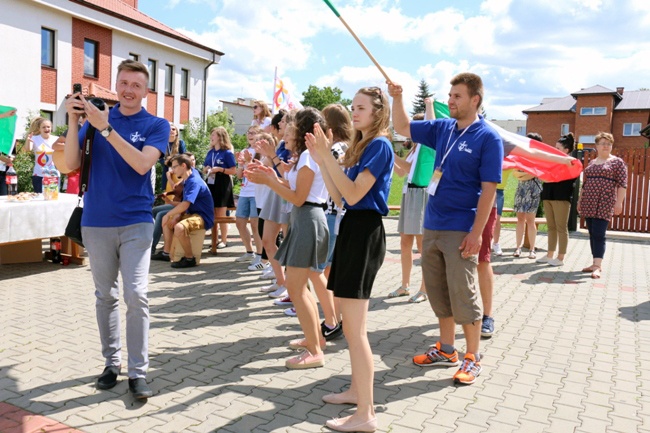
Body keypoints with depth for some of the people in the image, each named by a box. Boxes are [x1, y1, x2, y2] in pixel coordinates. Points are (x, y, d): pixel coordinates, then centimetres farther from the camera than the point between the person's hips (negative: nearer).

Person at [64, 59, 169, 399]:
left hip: (136, 222, -2)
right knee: (105, 296, 10)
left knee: (136, 295, -9)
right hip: (96, 222, 3)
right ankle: (112, 362, 23)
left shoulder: (156, 125, 1)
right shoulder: (95, 118, 7)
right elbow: (71, 163, -1)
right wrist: (73, 120, -12)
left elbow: (142, 163, -16)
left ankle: (138, 372, 0)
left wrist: (105, 128, -20)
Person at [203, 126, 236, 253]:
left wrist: (219, 169, -20)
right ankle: (214, 240, 18)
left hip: (222, 185, -6)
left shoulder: (227, 152, -7)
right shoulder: (210, 152, 12)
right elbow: (204, 169, 19)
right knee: (212, 215, 9)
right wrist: (207, 169, -3)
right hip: (210, 184, 7)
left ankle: (224, 240, 11)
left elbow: (233, 170, -10)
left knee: (221, 215, -1)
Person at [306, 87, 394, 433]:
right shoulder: (361, 146, 18)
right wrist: (320, 159, 6)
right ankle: (357, 390, 31)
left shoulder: (379, 145, -10)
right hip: (351, 228, 10)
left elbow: (353, 194, -19)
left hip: (364, 231, -10)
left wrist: (327, 156, -19)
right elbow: (338, 198, 12)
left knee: (354, 327, -8)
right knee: (352, 322, 17)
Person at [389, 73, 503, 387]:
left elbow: (488, 189, -13)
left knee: (463, 295, 0)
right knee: (437, 291, 13)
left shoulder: (488, 138, -9)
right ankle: (446, 350, 28)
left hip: (461, 230, -7)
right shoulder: (442, 129, 10)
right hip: (432, 227, 7)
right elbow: (403, 128, 19)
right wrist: (397, 98, 2)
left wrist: (476, 232, -18)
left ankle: (472, 358, 16)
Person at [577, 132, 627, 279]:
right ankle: (595, 263, 14)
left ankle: (597, 266, -11)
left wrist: (619, 202, -13)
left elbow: (622, 184, -6)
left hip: (604, 204, -6)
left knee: (599, 234, -11)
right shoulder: (591, 163, 17)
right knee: (592, 234, 7)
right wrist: (580, 200, 18)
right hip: (589, 203, 6)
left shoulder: (617, 162, 1)